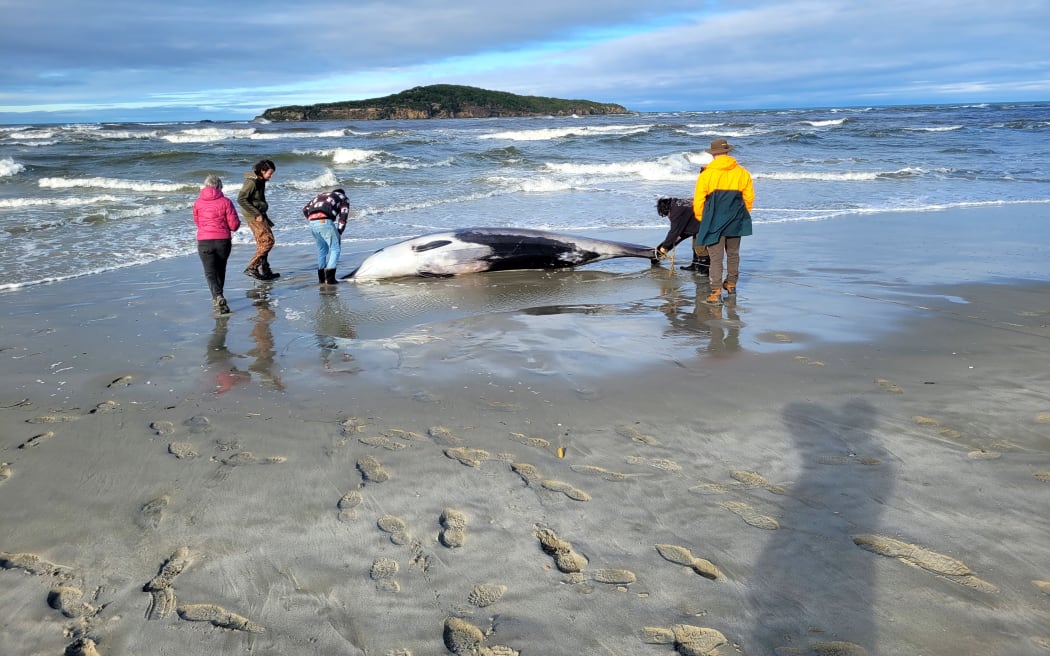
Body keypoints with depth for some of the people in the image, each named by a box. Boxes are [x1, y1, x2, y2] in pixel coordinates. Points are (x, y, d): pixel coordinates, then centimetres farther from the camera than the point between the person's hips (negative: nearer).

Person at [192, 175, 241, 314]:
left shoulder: (198, 202, 2)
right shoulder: (225, 202, -4)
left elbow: (197, 222, 16)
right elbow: (234, 225, -5)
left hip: (204, 241, 0)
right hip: (223, 240, 1)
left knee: (210, 272, 0)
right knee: (220, 270, 19)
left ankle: (218, 297, -23)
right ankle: (218, 298, 31)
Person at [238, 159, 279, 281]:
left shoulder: (260, 181, 12)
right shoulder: (251, 182, -16)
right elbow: (241, 199, -22)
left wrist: (264, 217, 17)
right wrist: (256, 214, -21)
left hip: (259, 215, 9)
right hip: (253, 216, -9)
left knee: (262, 243, 13)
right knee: (268, 241, -13)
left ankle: (265, 271, 20)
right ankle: (251, 267, -11)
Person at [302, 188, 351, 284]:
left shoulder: (320, 195, 36)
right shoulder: (344, 198, 24)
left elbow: (305, 209, 25)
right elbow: (343, 216, 9)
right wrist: (339, 233, 11)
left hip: (312, 222, 5)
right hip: (325, 221, -5)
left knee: (322, 249, 21)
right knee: (335, 250, 4)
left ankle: (321, 278, 22)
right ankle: (330, 278, -6)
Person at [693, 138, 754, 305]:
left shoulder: (706, 174, -8)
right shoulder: (742, 173, 2)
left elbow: (698, 201, -6)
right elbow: (749, 198, 7)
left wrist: (702, 219, 11)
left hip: (714, 222, -3)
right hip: (735, 222, 4)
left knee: (716, 257, -2)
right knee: (733, 253, 21)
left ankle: (716, 293, -8)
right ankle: (731, 283, 36)